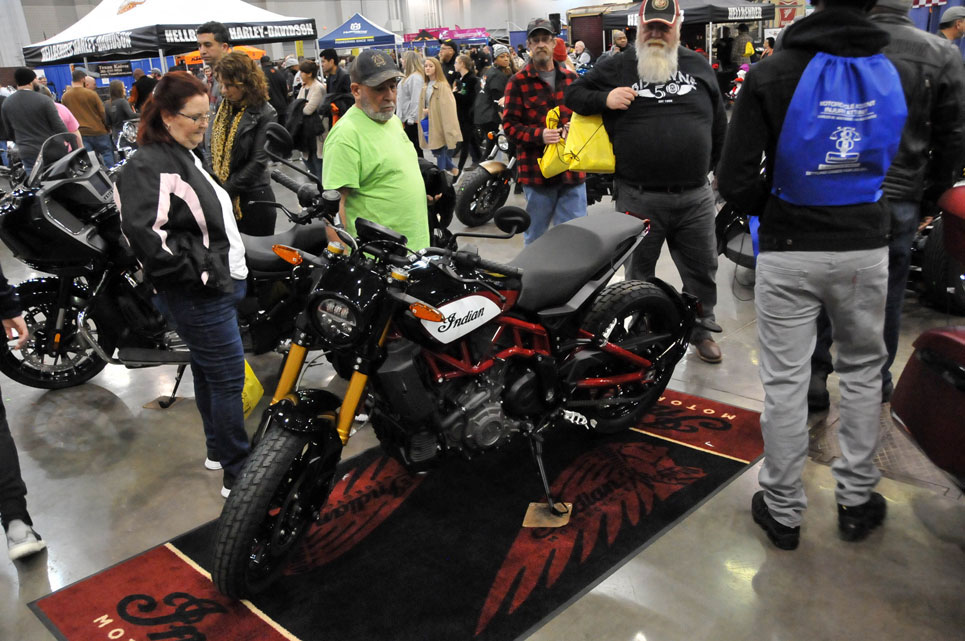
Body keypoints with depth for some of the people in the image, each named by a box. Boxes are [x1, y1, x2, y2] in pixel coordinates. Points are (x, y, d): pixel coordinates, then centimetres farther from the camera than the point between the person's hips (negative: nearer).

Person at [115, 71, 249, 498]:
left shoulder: (184, 155, 14)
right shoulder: (149, 166, -17)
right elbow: (143, 232, -29)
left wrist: (228, 269, 15)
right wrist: (198, 271, -22)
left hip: (218, 284, 10)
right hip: (199, 295, -10)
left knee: (208, 371, 20)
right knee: (228, 379, -5)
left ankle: (218, 450, 35)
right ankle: (239, 476, 5)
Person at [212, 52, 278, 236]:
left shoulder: (264, 113, -9)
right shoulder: (222, 108, 9)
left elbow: (258, 162, -15)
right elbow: (213, 150, 12)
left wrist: (225, 190, -17)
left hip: (253, 200, -5)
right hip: (222, 200, 5)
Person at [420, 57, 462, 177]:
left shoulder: (443, 86, -12)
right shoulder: (425, 86, 13)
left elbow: (448, 107, -16)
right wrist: (424, 111, -2)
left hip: (441, 123, -8)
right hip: (430, 123, 8)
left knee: (441, 152, -3)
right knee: (435, 150, 13)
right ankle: (452, 169, 32)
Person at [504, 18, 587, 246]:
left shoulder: (571, 78, 12)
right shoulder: (518, 82, 0)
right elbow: (509, 125, -4)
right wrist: (539, 135, -19)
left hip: (573, 169, 3)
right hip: (537, 171, -3)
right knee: (535, 236, 9)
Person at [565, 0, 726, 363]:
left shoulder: (699, 66, 10)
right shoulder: (616, 67, 3)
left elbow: (719, 123, 17)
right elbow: (573, 94, 5)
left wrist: (708, 166, 15)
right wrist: (604, 99, -13)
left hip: (695, 197, 3)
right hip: (638, 198, -2)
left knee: (702, 270, 13)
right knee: (639, 275, 10)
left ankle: (702, 330, 31)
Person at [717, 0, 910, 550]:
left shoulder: (773, 75, -12)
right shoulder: (898, 71, -2)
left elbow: (735, 180, -14)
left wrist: (772, 210, 4)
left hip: (790, 251, -2)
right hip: (865, 248, 3)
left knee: (786, 381, 7)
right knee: (863, 370, 19)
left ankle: (783, 510, 19)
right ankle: (857, 499, 29)